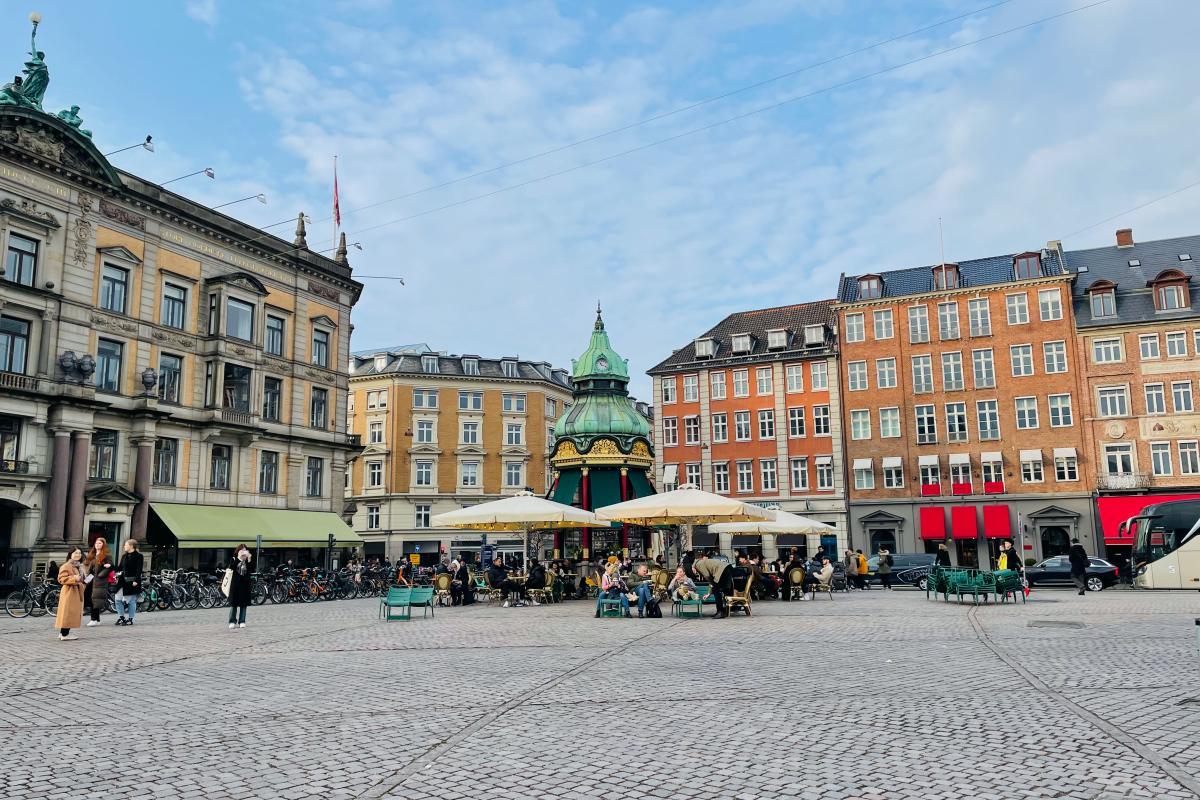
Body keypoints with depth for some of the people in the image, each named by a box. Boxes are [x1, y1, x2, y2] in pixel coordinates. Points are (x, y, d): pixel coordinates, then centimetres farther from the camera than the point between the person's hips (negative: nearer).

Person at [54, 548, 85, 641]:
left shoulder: (79, 566, 18)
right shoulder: (66, 566, -10)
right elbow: (61, 579, -18)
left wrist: (84, 581, 16)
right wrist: (74, 578, -26)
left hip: (77, 592, 9)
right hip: (69, 592, -9)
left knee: (74, 613, 9)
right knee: (67, 613, -8)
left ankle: (64, 632, 16)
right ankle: (64, 634, -6)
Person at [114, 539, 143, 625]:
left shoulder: (138, 556, -7)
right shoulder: (124, 555, 14)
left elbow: (139, 570, -12)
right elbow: (120, 567, 15)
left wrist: (136, 580, -19)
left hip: (132, 581, -7)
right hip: (123, 580, 7)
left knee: (131, 600, 0)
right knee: (118, 599, 5)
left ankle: (130, 619, 7)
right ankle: (121, 617, 16)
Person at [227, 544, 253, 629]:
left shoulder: (248, 561, 6)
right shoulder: (234, 560, 2)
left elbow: (251, 571, -9)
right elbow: (231, 568, -17)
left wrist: (248, 560, -18)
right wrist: (239, 558, -23)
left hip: (245, 584, 2)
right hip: (235, 584, -2)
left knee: (243, 604, 4)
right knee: (233, 603, 0)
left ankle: (242, 621, 10)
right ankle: (232, 622, 6)